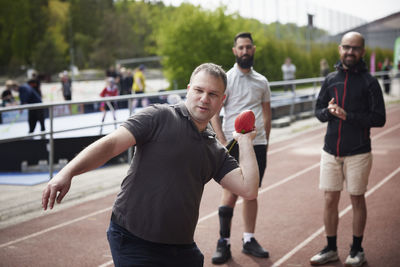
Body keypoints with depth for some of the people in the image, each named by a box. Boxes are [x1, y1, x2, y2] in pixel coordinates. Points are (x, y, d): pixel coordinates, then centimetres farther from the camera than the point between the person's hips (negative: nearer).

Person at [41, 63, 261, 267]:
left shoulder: (216, 153, 12)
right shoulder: (159, 117, -6)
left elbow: (249, 190, 2)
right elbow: (110, 144, -16)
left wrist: (245, 141, 6)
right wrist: (67, 173, -29)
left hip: (182, 249, 6)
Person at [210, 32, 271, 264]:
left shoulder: (262, 81, 12)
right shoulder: (225, 79, -1)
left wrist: (265, 142, 12)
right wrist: (223, 142, -12)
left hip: (257, 144, 4)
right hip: (234, 143, -4)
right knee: (231, 192, -7)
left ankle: (249, 239, 17)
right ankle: (224, 243, 0)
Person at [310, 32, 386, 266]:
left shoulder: (369, 82, -5)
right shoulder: (331, 79, 8)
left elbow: (379, 118, -10)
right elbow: (318, 111, 13)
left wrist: (348, 115, -20)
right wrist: (328, 111, -11)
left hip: (358, 153, -4)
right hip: (331, 151, 4)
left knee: (357, 199, 7)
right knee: (330, 200, 7)